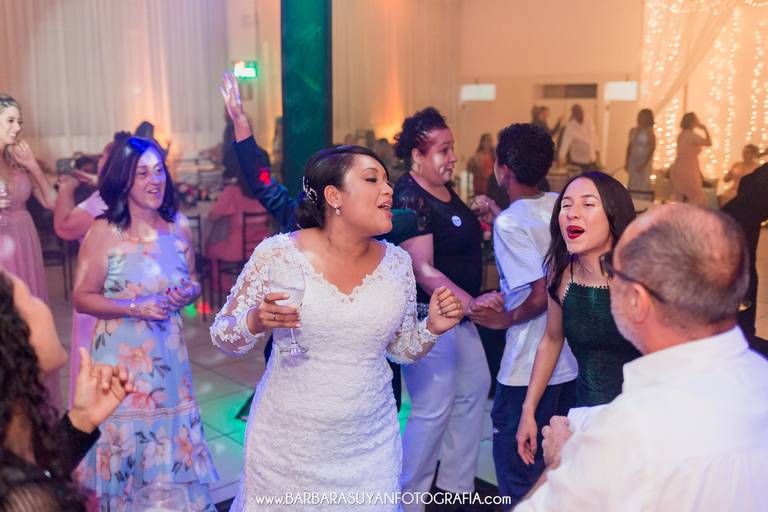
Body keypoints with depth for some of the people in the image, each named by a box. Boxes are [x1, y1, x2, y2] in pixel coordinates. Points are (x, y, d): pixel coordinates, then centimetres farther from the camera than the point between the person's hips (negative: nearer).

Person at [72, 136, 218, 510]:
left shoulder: (178, 226, 2)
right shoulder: (103, 232, -10)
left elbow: (192, 282, 12)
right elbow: (82, 297, -7)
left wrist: (187, 294, -10)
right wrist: (135, 307, -19)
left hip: (168, 353, 3)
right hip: (121, 354, -3)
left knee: (171, 438, 10)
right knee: (125, 438, 8)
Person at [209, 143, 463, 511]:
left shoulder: (397, 262, -4)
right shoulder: (278, 254, -14)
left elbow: (402, 348, 7)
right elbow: (222, 334, -5)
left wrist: (432, 328, -12)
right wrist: (254, 323, -25)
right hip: (288, 442, -2)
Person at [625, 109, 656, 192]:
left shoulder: (649, 132, -9)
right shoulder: (633, 131, 8)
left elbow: (652, 149, -12)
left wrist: (644, 164, -17)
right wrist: (627, 162, 10)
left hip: (644, 161, -6)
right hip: (633, 161, 6)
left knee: (643, 185, -6)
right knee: (633, 184, 5)